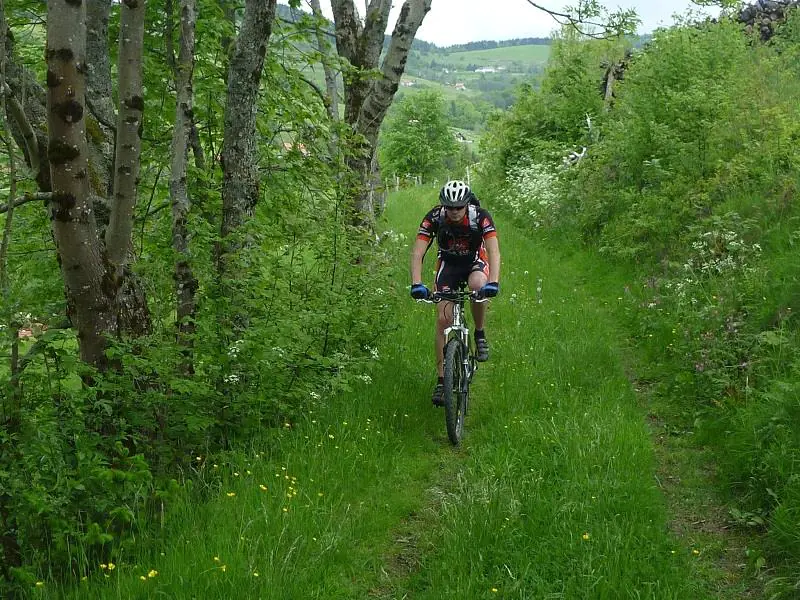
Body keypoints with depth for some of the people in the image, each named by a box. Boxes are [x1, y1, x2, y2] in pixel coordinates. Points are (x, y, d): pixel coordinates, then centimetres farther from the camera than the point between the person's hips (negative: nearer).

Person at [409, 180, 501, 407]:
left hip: (475, 261, -1)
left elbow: (494, 251, -36)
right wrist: (417, 284, -46)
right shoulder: (434, 217, -25)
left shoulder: (480, 216, -28)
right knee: (443, 319, -11)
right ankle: (442, 380, -3)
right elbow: (417, 253, -30)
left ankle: (480, 334, -11)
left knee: (478, 286, -37)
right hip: (448, 264, 1)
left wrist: (493, 282, -53)